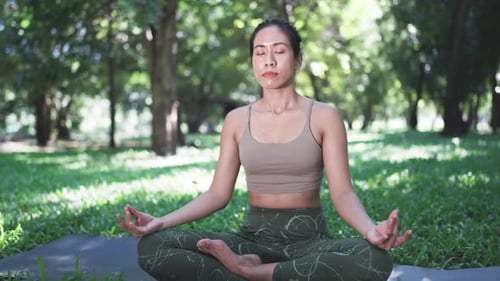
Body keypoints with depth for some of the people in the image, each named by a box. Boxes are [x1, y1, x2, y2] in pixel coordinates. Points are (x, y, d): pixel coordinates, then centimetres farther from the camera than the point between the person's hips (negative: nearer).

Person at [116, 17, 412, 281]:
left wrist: (370, 229, -31)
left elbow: (342, 192, -8)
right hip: (254, 237, 1)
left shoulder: (324, 116, -1)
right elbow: (218, 193, 4)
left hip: (308, 238, -1)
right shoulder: (237, 120, 7)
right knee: (151, 247, -22)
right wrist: (162, 221, -13)